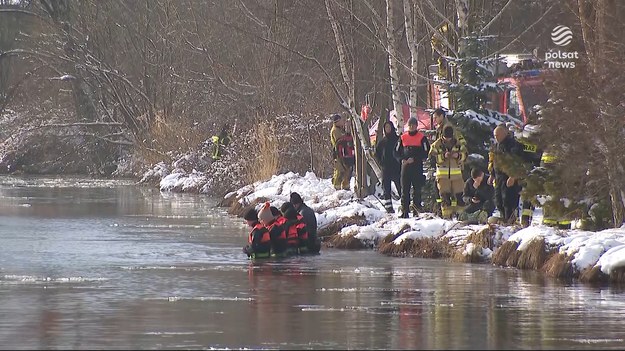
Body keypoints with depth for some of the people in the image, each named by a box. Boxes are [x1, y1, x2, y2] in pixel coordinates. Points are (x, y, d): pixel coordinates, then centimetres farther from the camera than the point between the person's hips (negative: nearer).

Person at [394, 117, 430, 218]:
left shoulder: (422, 137, 2)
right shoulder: (403, 137, 12)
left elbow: (426, 153, -4)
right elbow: (397, 152, 14)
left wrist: (414, 159, -13)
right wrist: (403, 159, -5)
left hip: (417, 167, -3)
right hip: (405, 166, 3)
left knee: (417, 189, -3)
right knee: (405, 190, -1)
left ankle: (416, 211, 0)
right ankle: (404, 211, 0)